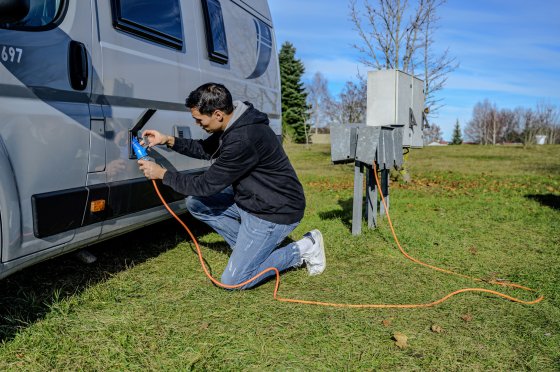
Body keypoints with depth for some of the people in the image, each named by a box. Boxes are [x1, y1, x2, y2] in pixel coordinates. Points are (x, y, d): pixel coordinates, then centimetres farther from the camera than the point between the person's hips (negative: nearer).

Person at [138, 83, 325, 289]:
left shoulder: (243, 139, -30)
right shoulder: (233, 123, -1)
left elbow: (207, 185, -21)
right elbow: (206, 149, 18)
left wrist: (162, 174, -10)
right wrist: (169, 140, 5)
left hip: (275, 212, -9)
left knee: (233, 281, -6)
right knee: (195, 202, 5)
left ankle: (302, 250, 5)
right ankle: (250, 247, 11)